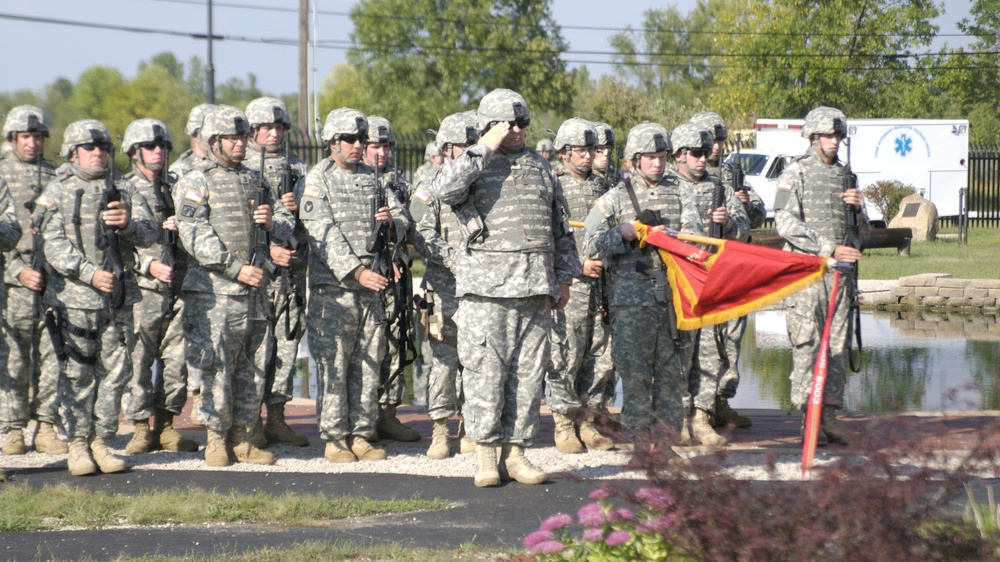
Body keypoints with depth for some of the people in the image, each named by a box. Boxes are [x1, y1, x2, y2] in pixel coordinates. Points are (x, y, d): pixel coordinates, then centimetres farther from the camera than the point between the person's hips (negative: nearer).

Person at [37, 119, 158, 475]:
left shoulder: (124, 190, 11)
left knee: (115, 372, 3)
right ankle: (78, 444, 6)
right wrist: (90, 273, -18)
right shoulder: (56, 192, 4)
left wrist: (126, 223, -19)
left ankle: (101, 441, 12)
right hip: (74, 298, -3)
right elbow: (53, 244, -7)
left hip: (119, 298, 3)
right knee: (77, 374, -2)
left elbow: (151, 234, 2)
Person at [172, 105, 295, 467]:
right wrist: (236, 269, -17)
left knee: (252, 367, 6)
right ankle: (216, 439, 5)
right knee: (215, 367, -5)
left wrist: (273, 222, -5)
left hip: (255, 290, 6)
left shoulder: (256, 182, 18)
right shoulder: (195, 182, -2)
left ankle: (242, 439, 13)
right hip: (214, 291, -6)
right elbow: (195, 237, -12)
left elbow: (287, 222, 20)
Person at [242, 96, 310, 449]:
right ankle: (251, 422, -2)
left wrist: (299, 207, -11)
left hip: (293, 268, 4)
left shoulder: (298, 169, 16)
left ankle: (276, 418, 12)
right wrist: (267, 250, -16)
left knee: (287, 341, 5)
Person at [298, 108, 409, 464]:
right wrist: (356, 271, -21)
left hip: (372, 287, 5)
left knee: (368, 364, 6)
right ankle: (334, 439, 2)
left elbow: (401, 225, 12)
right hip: (333, 287, -5)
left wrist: (391, 222, -12)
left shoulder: (373, 178, 14)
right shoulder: (318, 178, -1)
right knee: (334, 365, -4)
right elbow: (324, 234, -11)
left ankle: (361, 435, 13)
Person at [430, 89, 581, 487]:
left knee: (529, 372, 5)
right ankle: (486, 454, 2)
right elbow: (443, 189, -21)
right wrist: (485, 149, -13)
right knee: (485, 372, -5)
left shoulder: (540, 168, 19)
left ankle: (515, 452, 11)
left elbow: (561, 229, 23)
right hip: (487, 289, -5)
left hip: (537, 289, 5)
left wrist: (564, 278, 16)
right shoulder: (474, 166, 3)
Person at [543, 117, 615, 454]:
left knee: (600, 356, 5)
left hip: (598, 284, 6)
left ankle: (586, 420, 15)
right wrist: (580, 264, -14)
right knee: (565, 354, -5)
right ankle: (564, 423, 4)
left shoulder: (599, 187, 16)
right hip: (567, 285, -6)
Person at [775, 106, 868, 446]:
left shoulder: (846, 175, 17)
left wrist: (856, 207, -2)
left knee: (838, 345, 4)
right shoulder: (796, 173, 0)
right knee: (807, 345, -7)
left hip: (840, 273, 6)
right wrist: (830, 249, -15)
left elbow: (862, 230, 21)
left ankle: (829, 415, 8)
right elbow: (786, 223, -11)